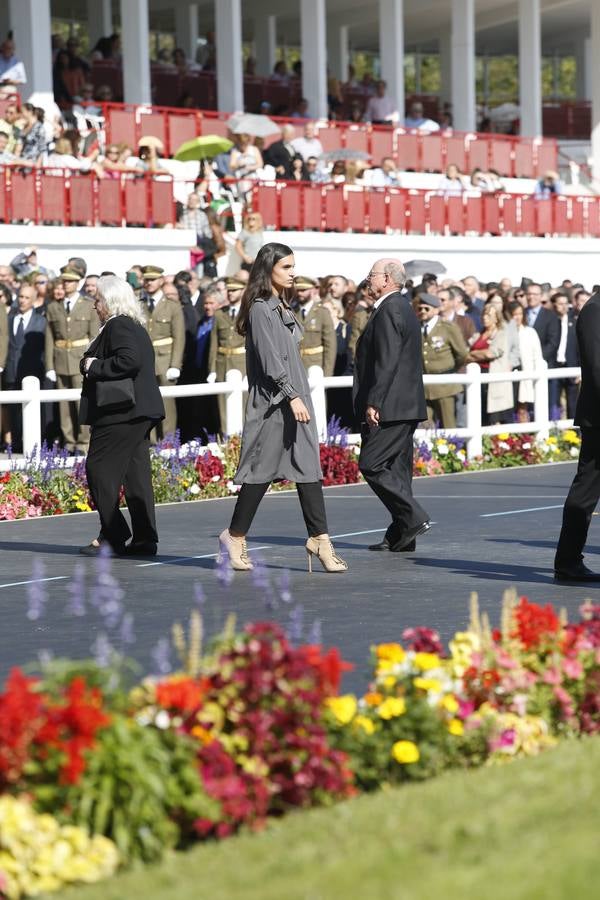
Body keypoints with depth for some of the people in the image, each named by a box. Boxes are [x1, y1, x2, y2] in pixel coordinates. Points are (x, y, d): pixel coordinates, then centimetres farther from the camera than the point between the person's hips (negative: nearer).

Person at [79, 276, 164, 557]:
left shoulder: (118, 326, -13)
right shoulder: (136, 327, 17)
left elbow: (129, 361, -27)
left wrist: (93, 366, -15)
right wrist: (92, 365, 11)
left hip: (119, 412, -10)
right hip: (139, 411, 10)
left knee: (99, 469, -4)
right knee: (136, 473, 9)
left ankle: (113, 537, -2)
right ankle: (144, 539, 9)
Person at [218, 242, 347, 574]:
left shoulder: (282, 308, 17)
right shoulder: (260, 309, -9)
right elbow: (269, 358, -16)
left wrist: (299, 396, 16)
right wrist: (292, 396, -21)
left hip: (295, 398, 8)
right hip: (272, 401, -8)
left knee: (308, 469, -1)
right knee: (262, 470, -2)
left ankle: (319, 538, -5)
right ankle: (235, 536, 11)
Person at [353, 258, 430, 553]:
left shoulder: (389, 310, -14)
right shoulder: (402, 307, 18)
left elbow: (386, 362, -22)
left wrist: (373, 402, -21)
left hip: (391, 406, -10)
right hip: (405, 406, 10)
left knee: (371, 465, -9)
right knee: (397, 469, 10)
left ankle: (413, 518, -10)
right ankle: (400, 535, 12)